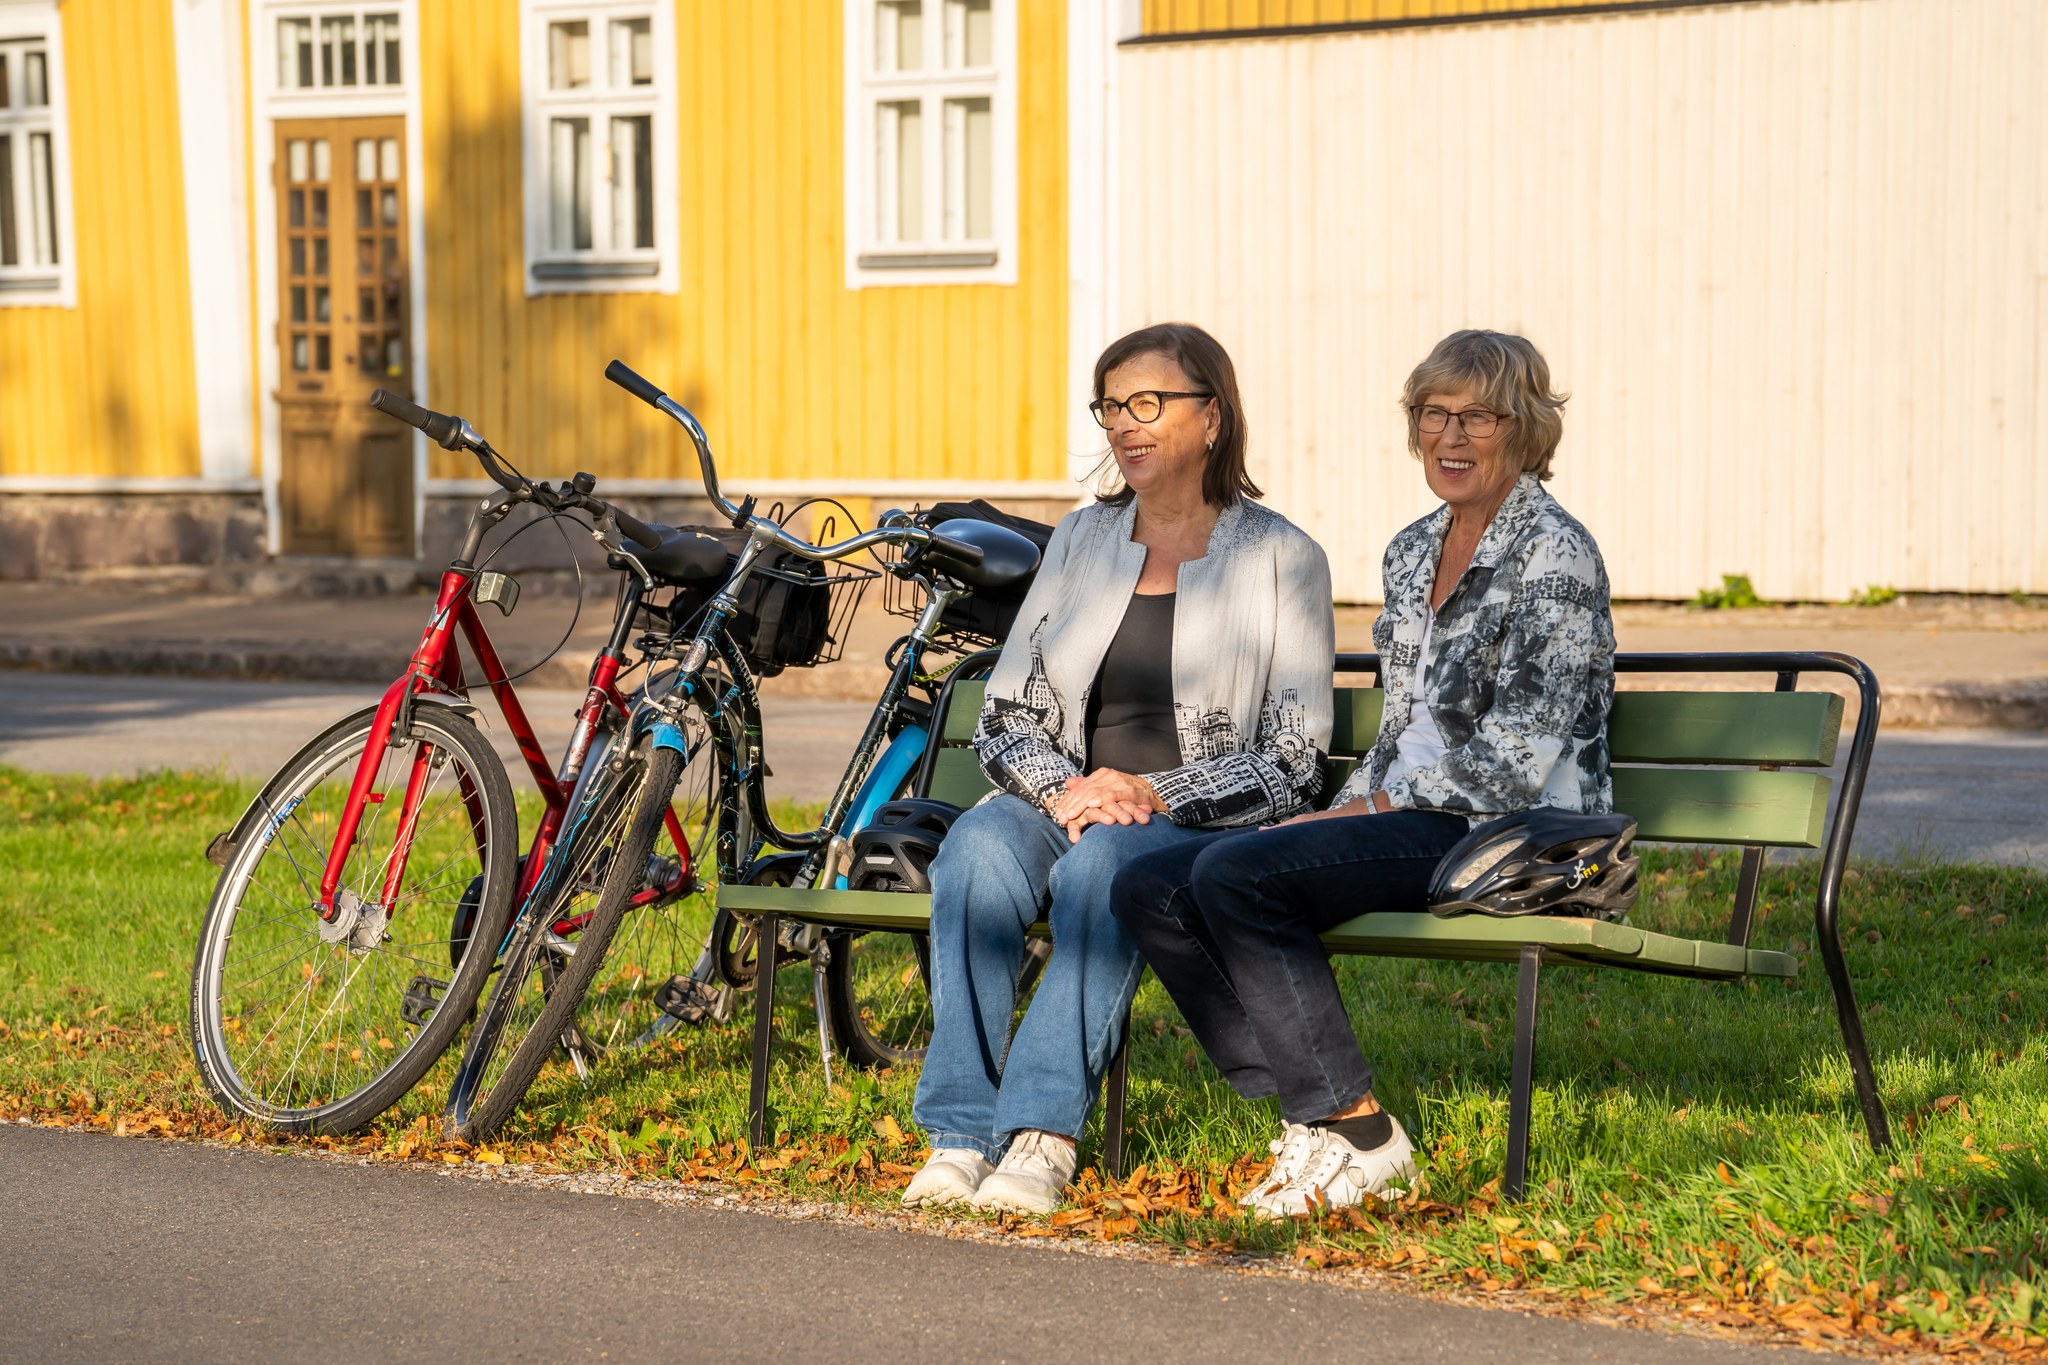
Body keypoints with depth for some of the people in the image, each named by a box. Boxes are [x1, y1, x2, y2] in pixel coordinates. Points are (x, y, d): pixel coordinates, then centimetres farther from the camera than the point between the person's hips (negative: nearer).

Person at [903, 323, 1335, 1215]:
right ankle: (961, 1133, -33)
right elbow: (1003, 716, 11)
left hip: (1204, 830, -3)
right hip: (1062, 806, 4)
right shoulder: (1081, 540, 16)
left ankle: (1043, 1132, -38)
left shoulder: (1280, 558, 3)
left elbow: (1295, 760, -3)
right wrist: (1061, 789, -10)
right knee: (978, 844, -30)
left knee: (1103, 863, -37)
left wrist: (1152, 795, -16)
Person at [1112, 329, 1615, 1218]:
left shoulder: (1554, 556, -9)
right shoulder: (1412, 552, 16)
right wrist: (1341, 815, 3)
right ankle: (1310, 1119, -9)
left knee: (1234, 873, -27)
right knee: (1146, 888, -9)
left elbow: (1517, 762, -16)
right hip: (1407, 817, 8)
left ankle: (1361, 1135, -18)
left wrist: (1362, 811, -13)